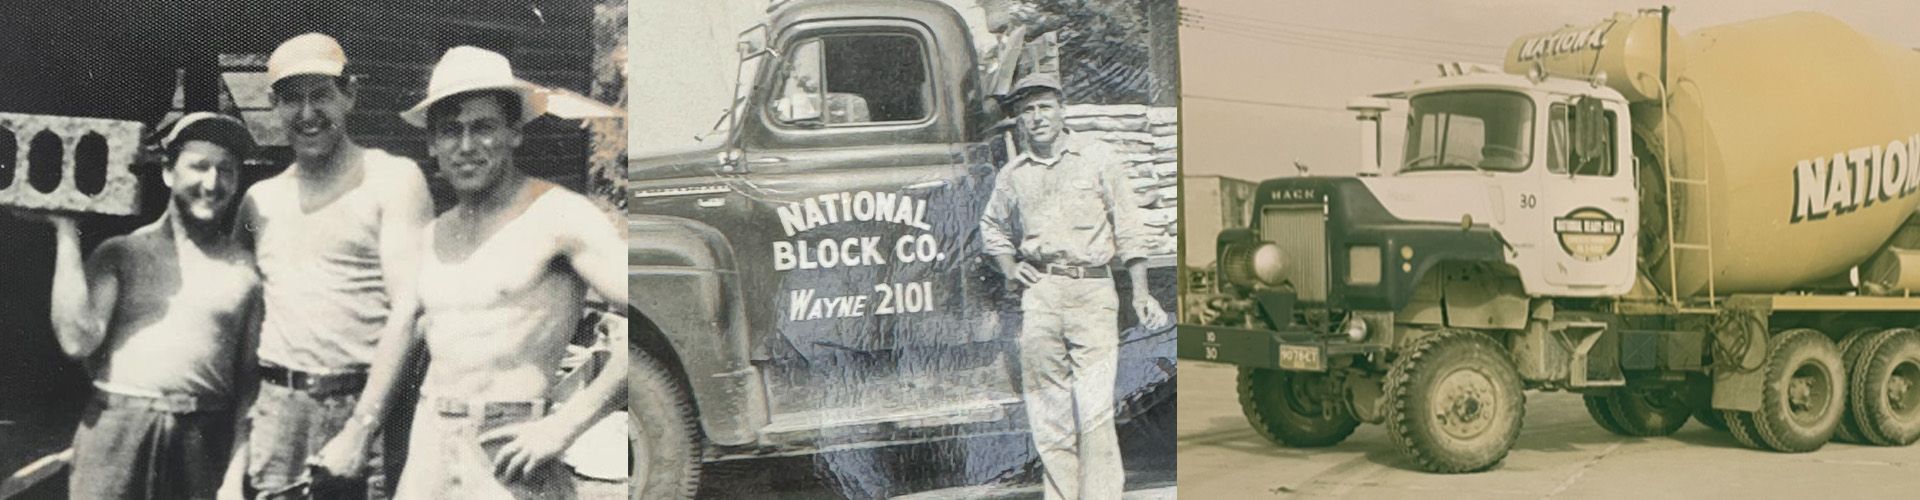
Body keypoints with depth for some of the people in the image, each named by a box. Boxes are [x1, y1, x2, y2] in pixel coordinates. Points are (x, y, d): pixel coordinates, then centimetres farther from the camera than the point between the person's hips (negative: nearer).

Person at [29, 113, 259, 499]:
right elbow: (78, 340, -7)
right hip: (119, 428, 0)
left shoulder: (246, 267, 6)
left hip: (205, 436, 1)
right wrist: (67, 235, -3)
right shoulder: (121, 253, 6)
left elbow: (252, 376, 8)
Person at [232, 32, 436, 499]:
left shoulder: (392, 179, -2)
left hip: (365, 407, -4)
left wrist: (361, 429, -15)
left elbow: (409, 312, -9)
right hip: (276, 408, 4)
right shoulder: (259, 199, 14)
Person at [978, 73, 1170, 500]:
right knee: (1048, 411, 2)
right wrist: (1009, 269, 14)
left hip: (1093, 292, -3)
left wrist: (1140, 294, 1)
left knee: (1095, 409, -10)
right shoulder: (1012, 174, 13)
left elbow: (1128, 228, 7)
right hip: (1039, 294, 3)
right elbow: (992, 226, 32)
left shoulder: (1098, 157, 6)